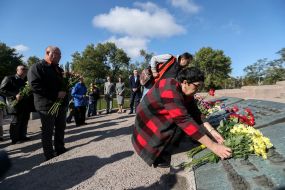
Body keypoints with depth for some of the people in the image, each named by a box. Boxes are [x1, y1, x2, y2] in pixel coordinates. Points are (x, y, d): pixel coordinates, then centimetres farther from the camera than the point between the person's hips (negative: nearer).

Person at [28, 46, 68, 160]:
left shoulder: (58, 69, 17)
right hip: (47, 105, -7)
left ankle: (60, 150, 30)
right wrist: (56, 94, -23)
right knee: (48, 131, 5)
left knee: (61, 129, 15)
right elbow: (35, 86, -20)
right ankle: (50, 156, 17)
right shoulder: (36, 67, -7)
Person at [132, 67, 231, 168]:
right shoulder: (170, 91, -30)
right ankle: (160, 157, -13)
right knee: (181, 121, -25)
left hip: (160, 119, 9)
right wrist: (213, 146, -31)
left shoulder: (183, 90, -2)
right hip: (147, 124, -8)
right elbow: (185, 121, -35)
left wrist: (212, 131, -12)